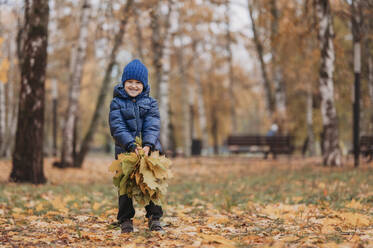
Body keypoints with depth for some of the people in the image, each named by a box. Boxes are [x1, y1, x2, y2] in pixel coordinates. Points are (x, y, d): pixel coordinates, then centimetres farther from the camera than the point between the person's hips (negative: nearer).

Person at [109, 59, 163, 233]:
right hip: (125, 152, -1)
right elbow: (118, 128, -10)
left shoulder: (150, 103, 5)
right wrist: (132, 146, -24)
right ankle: (125, 220, 12)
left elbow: (152, 127, -5)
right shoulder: (117, 103, 0)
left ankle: (154, 218, 11)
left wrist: (148, 145, -24)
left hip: (150, 151, 1)